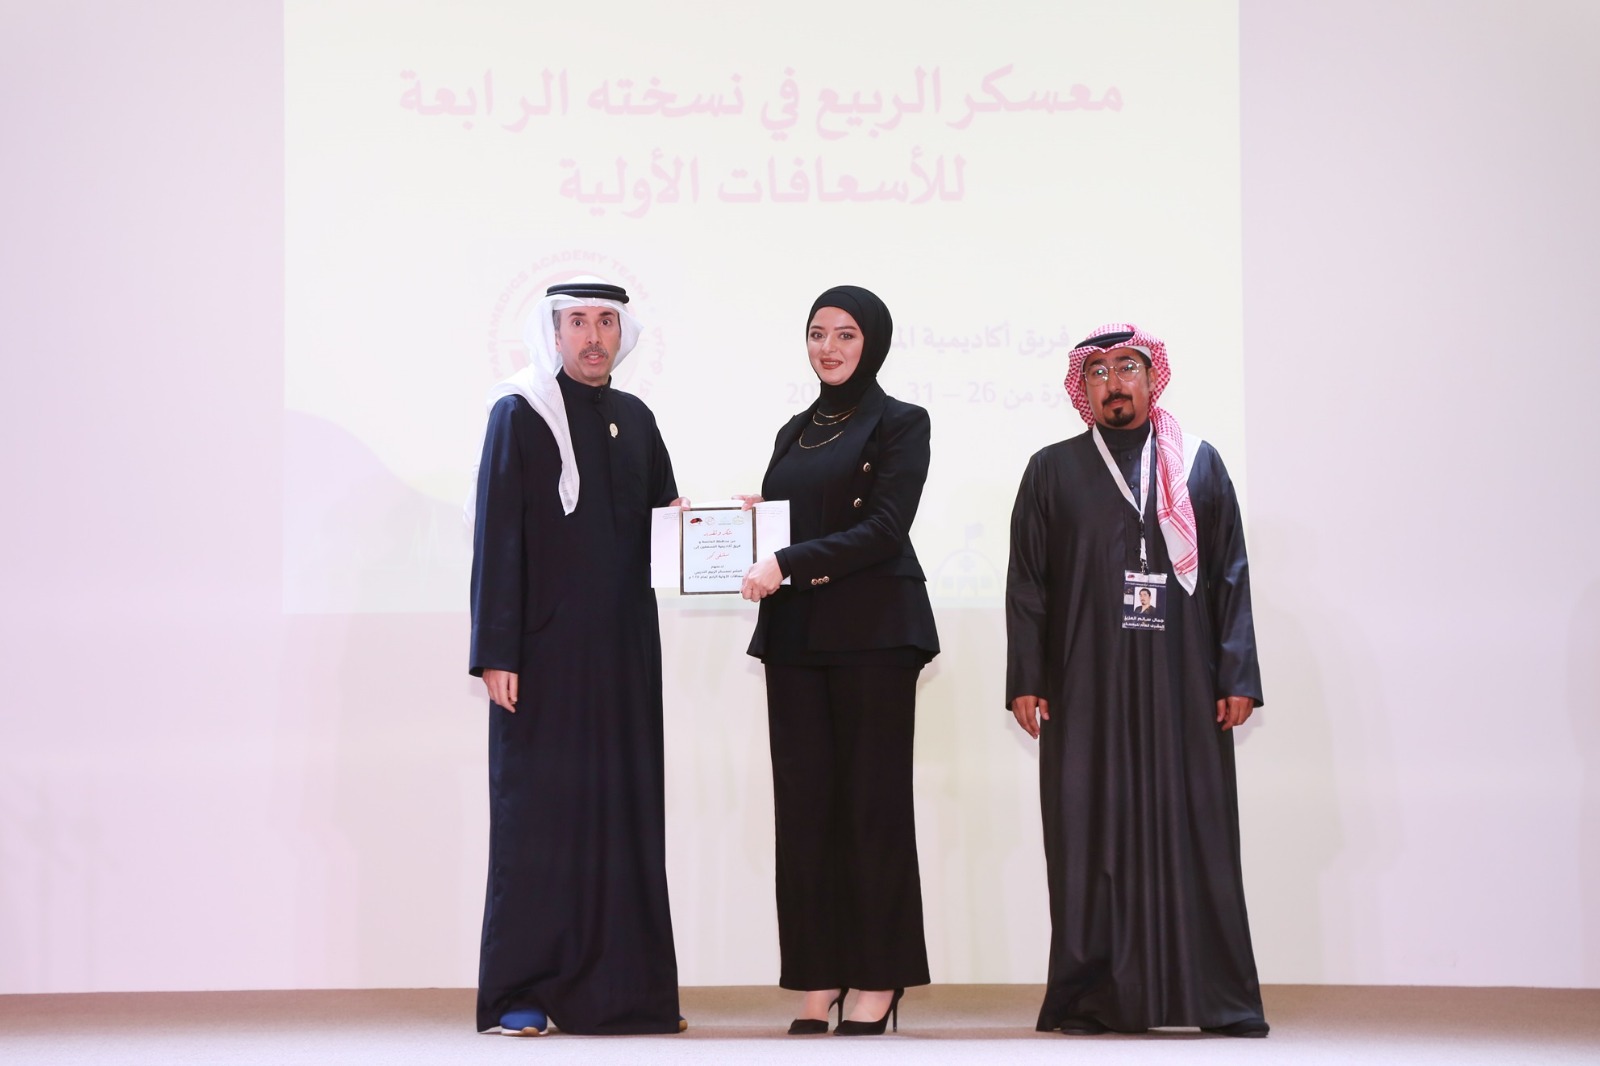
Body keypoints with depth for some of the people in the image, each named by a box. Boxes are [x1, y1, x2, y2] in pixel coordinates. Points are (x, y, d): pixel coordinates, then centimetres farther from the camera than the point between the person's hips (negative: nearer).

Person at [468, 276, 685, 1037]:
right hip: (545, 651, -5)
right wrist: (495, 653, -13)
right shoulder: (519, 414, -2)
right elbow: (495, 537, -7)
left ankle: (616, 988, 10)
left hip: (623, 650, 6)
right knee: (536, 810, -4)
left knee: (624, 810, 5)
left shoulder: (634, 419, 15)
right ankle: (522, 995, 0)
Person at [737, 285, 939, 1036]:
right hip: (795, 634, 6)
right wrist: (748, 518, 0)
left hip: (872, 631, -6)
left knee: (872, 798, -4)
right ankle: (818, 980, 4)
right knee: (803, 800, 1)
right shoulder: (795, 432, 18)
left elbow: (884, 528, -12)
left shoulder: (898, 424, 0)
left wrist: (789, 563, -19)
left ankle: (878, 982, 1)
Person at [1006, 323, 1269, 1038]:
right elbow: (1026, 583, 8)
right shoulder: (1052, 471, 11)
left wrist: (1237, 677, 0)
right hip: (1086, 690, 0)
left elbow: (1232, 574, 8)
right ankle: (1094, 997, 2)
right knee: (1092, 837, -2)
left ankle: (1219, 998, 3)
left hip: (1183, 685, 0)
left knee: (1196, 833, -1)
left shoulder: (1200, 465, 11)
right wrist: (1026, 680, -1)